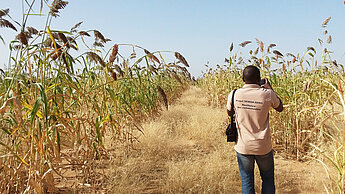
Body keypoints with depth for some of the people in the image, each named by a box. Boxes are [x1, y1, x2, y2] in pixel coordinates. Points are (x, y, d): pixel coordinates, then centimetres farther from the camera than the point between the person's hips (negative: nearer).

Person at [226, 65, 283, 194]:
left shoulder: (234, 95, -10)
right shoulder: (267, 94, -13)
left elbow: (229, 113, 10)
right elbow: (280, 108, 8)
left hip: (243, 147, 1)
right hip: (263, 147, 0)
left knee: (246, 181, 14)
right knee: (268, 179, 20)